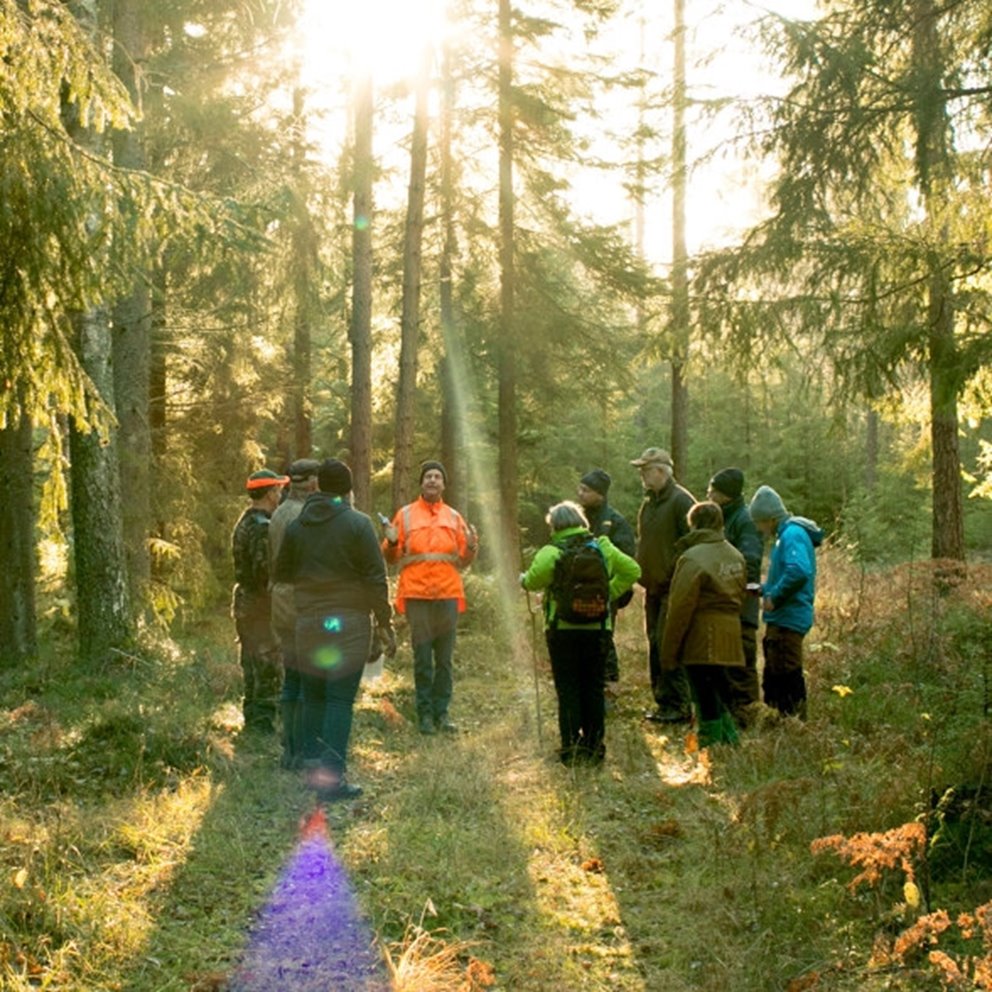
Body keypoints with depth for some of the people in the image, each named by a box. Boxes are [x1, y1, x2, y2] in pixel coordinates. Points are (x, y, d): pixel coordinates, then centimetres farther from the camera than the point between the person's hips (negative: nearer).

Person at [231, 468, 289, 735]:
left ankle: (252, 718, 25)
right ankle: (263, 721, -3)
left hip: (244, 599, 10)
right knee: (268, 666, -5)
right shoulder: (262, 527, -19)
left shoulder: (244, 522, 13)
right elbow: (265, 570, -25)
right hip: (261, 603, -10)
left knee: (252, 663, 16)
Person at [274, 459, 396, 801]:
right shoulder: (358, 524, -8)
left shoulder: (296, 525, 6)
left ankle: (313, 768, 20)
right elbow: (376, 579, -9)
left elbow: (282, 573, 14)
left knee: (313, 697, 15)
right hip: (348, 625, -4)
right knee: (340, 700, -4)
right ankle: (332, 777, -7)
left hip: (307, 625, 5)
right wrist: (386, 624, -3)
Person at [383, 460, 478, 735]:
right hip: (417, 596, -2)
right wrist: (391, 542, -14)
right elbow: (392, 558, 6)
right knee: (422, 658, 1)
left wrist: (471, 547, -7)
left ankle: (441, 712, 11)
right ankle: (425, 713, 7)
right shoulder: (405, 514, 6)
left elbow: (462, 561, 13)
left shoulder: (453, 517, 12)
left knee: (445, 658, 5)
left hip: (448, 594, 2)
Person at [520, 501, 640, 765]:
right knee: (594, 689, 12)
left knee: (568, 690, 4)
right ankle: (594, 746, 14)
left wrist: (525, 581, -4)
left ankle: (571, 748, 3)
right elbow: (632, 570, 4)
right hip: (597, 628, 3)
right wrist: (610, 592, 13)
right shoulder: (602, 547, 4)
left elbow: (539, 574, -26)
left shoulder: (552, 551, -9)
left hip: (563, 630, -3)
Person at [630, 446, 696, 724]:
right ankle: (662, 702, 18)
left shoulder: (681, 501, -11)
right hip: (653, 587, 9)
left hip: (672, 587, -9)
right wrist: (641, 572, 12)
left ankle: (679, 706, -5)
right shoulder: (649, 503, 16)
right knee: (655, 646, 11)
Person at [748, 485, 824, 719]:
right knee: (773, 679, 17)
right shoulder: (784, 535, 15)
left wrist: (774, 597, -22)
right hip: (781, 620, 11)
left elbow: (799, 572, -32)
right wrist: (764, 588, 9)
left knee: (787, 678, -6)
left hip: (788, 620, -11)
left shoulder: (792, 535, -16)